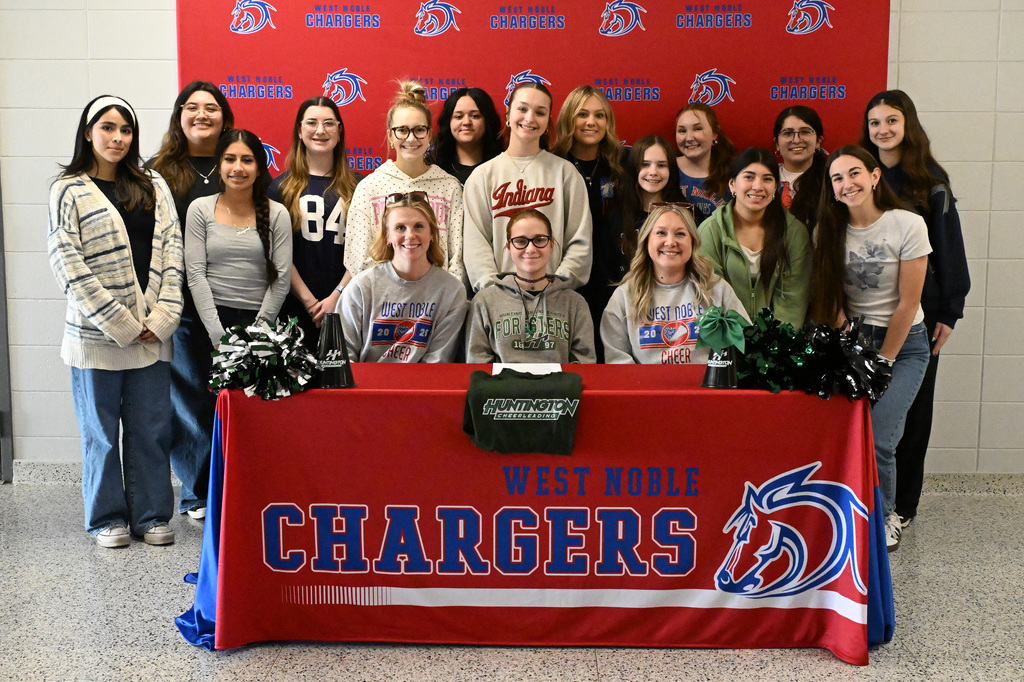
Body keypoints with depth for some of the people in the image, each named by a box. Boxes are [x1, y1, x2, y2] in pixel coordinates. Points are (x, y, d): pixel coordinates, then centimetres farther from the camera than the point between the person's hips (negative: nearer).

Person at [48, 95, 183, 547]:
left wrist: (163, 316, -6)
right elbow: (68, 264, -7)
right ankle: (108, 519, 20)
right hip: (96, 334, -3)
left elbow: (171, 251, 6)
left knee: (151, 428, 7)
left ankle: (151, 517, 18)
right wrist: (120, 323, -12)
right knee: (101, 432, 7)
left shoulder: (154, 187, 11)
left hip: (151, 334, 3)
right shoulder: (68, 191, 1)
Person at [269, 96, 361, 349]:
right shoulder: (280, 187, 5)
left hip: (344, 306, 0)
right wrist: (310, 301, -9)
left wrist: (337, 296, -10)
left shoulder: (357, 186, 6)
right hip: (295, 309, 0)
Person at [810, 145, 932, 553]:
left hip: (903, 342, -3)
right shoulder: (829, 230, -1)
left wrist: (882, 363, -8)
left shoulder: (908, 225, -11)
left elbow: (907, 304, -9)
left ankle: (884, 518, 10)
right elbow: (832, 302, 1)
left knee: (876, 439, -17)